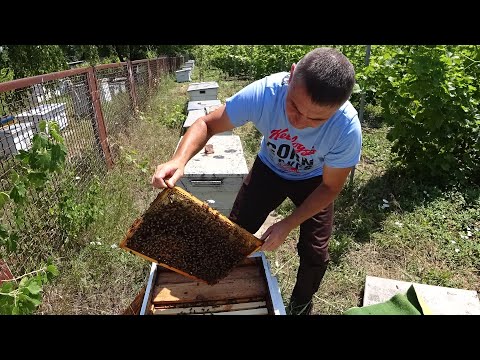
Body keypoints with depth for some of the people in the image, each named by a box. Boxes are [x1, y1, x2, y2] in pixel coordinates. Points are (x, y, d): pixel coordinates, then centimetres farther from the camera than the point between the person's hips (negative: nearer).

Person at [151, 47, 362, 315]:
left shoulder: (348, 128, -35)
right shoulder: (263, 93, -36)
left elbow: (330, 187, -20)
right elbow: (207, 124, -23)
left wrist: (288, 225, -28)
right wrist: (179, 160, -42)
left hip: (314, 181, 0)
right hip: (269, 169, 1)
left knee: (315, 254, -1)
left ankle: (301, 305, 35)